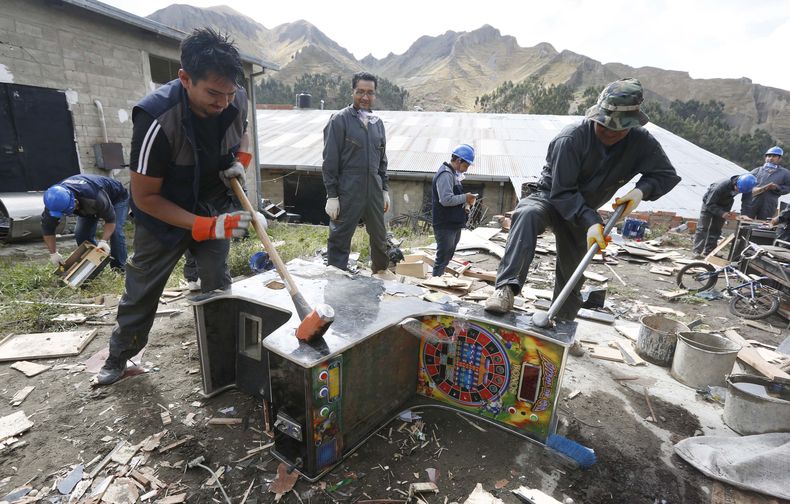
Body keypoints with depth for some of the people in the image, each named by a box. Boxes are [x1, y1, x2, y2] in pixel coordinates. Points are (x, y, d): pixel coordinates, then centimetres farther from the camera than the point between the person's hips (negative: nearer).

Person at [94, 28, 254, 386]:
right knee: (141, 292, 12)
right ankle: (118, 358, 37)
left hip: (214, 207, 3)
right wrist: (207, 227, -32)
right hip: (162, 216, -3)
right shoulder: (157, 119, -32)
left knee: (219, 289, 2)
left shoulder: (237, 100, -18)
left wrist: (240, 161, -12)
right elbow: (145, 197, -24)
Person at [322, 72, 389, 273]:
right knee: (340, 241, 1)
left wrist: (385, 189, 15)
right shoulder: (339, 120, -5)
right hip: (347, 193, -6)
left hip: (374, 191, 6)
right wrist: (332, 196, -12)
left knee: (379, 238, 18)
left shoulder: (378, 122, 13)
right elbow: (330, 161, -8)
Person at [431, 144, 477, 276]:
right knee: (442, 259, -5)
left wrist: (465, 201, 7)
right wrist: (465, 198, -13)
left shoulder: (453, 174, 17)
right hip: (445, 226, -11)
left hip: (453, 225, 11)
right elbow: (446, 200, -25)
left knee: (447, 257, 17)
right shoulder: (445, 174, -16)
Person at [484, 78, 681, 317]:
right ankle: (507, 288, -46)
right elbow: (562, 192, -26)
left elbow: (667, 174, 1)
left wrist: (642, 190, -21)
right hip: (549, 197, -4)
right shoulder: (571, 138, -26)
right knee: (528, 214, -41)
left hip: (584, 211, 5)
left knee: (571, 273, 6)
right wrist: (591, 222, -38)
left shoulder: (642, 142, -12)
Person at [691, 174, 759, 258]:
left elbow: (747, 201, -21)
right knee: (703, 227, -12)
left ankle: (708, 252, 4)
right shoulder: (721, 185, -38)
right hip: (710, 202, -5)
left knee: (716, 229, 2)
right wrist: (722, 213, -42)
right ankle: (696, 251, -15)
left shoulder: (746, 185, -25)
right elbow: (709, 204, -32)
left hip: (725, 204, 5)